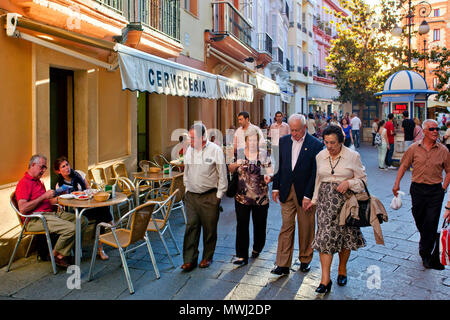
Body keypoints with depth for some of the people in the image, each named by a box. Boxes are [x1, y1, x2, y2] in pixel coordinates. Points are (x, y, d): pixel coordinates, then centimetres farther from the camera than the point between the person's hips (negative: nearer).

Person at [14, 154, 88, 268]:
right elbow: (22, 209, -19)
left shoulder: (39, 182, 24)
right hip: (35, 219, -10)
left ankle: (63, 253, -6)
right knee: (71, 228, -28)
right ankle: (56, 255, -2)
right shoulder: (23, 183, -7)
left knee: (83, 220, -5)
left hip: (51, 213, 10)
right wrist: (44, 196, -16)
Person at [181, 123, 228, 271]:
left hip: (209, 196, -4)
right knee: (191, 226, 1)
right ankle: (189, 259, 9)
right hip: (191, 196, 4)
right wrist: (187, 190, 14)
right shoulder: (189, 150, 7)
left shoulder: (215, 150, -9)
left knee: (209, 228, 6)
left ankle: (207, 257, 24)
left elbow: (222, 176, -5)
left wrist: (219, 195, -5)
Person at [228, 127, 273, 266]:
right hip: (242, 196, 0)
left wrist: (268, 177, -23)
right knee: (242, 226, 0)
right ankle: (242, 256, 8)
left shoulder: (264, 155, 0)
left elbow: (270, 173, 0)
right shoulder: (239, 154, 2)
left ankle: (257, 249, 36)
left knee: (260, 225, 11)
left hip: (261, 197, 0)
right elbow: (230, 169, 7)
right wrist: (237, 164, -14)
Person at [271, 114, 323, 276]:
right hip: (287, 191, 3)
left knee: (306, 229, 11)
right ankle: (283, 264, 9)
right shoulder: (284, 141, 5)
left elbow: (315, 173, -11)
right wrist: (276, 187, 6)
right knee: (286, 227, 4)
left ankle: (305, 260, 30)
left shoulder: (315, 145, -10)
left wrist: (308, 195, -14)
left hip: (305, 192, -3)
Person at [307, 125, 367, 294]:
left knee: (345, 236, 10)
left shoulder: (353, 156, -4)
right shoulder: (320, 156, 5)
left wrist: (348, 182, -17)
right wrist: (314, 199, 14)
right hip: (326, 201, 2)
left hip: (345, 200, -1)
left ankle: (342, 270, 33)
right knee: (325, 236, -5)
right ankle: (325, 279, -1)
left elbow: (362, 179, 1)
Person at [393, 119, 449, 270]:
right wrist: (397, 183, 0)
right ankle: (426, 243, 40)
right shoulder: (414, 148, -1)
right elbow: (404, 165, 5)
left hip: (435, 191, -1)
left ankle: (425, 252, 12)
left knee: (431, 223, -2)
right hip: (417, 188, 1)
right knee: (419, 220, 14)